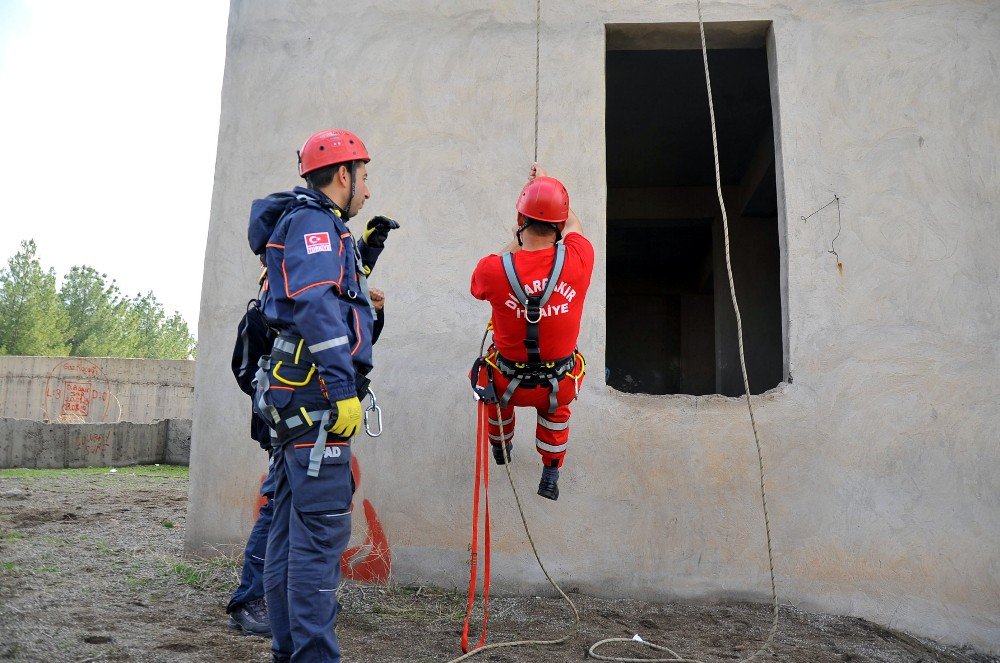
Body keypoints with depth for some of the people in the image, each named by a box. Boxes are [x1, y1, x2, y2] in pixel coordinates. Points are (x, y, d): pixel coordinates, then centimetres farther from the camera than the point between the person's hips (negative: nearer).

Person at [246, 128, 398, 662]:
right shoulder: (314, 220, -6)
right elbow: (317, 307, -20)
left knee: (291, 528, 12)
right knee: (322, 532, -10)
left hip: (295, 399, 11)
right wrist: (344, 390, -24)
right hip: (317, 396, -10)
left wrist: (362, 255, 23)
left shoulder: (306, 223, 25)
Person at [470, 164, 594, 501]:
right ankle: (551, 475, 45)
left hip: (509, 384, 0)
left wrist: (513, 245, 14)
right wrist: (546, 183, 18)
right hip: (560, 385, 1)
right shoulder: (578, 259, -20)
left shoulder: (493, 269, -24)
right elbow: (573, 225, 6)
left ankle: (501, 448, 63)